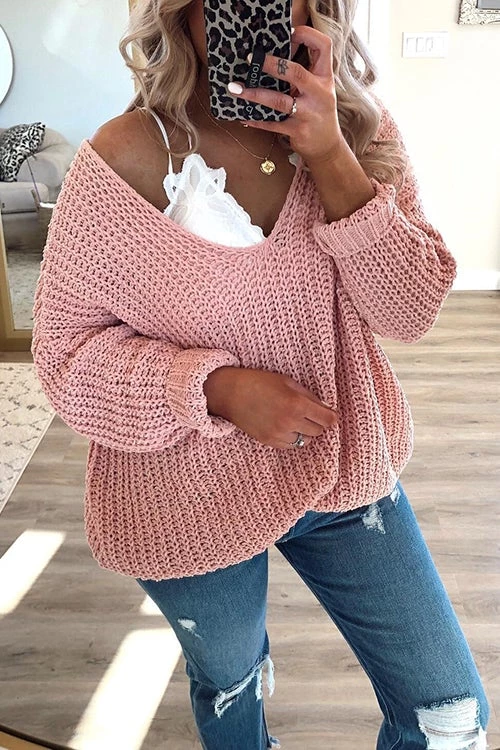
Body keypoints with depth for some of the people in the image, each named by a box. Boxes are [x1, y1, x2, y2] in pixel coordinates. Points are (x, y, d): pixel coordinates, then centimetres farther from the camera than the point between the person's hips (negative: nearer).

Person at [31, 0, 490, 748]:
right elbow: (66, 346, -12)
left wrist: (331, 157, -26)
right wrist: (217, 387, -26)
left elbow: (411, 311, -14)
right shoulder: (124, 159, -17)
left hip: (345, 472, 3)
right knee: (229, 683, 27)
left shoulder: (361, 131, -7)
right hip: (189, 504, -2)